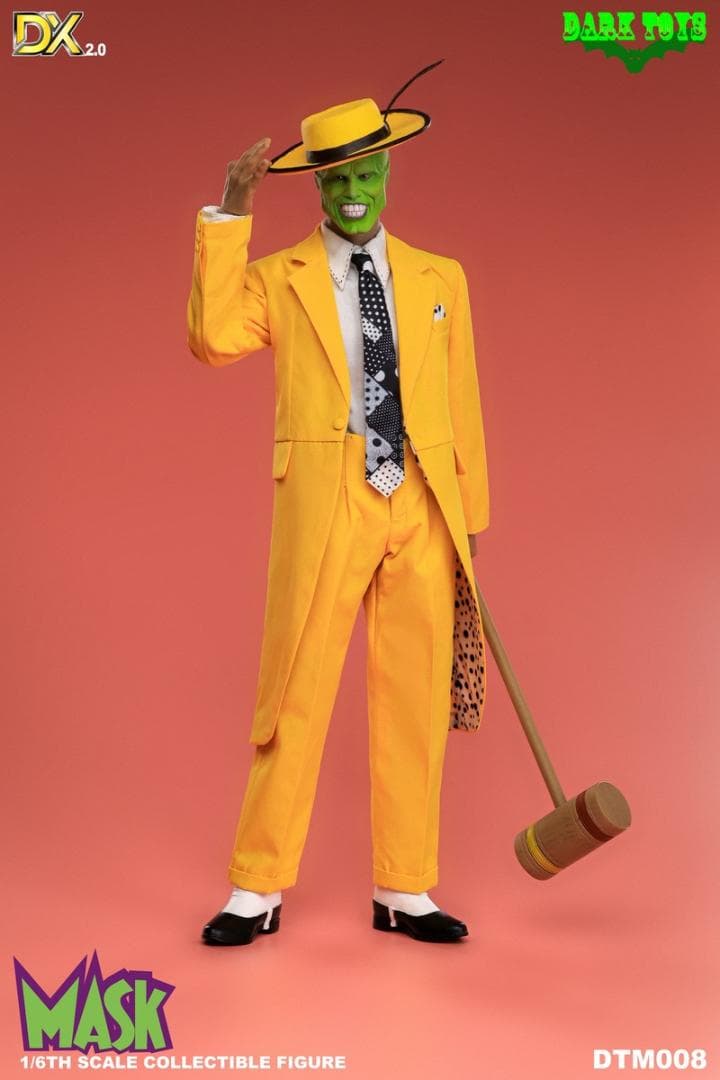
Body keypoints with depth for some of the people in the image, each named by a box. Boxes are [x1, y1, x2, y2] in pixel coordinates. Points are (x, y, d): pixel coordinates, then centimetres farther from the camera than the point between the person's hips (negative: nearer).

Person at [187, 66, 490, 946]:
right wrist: (230, 212, -15)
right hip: (324, 509, -2)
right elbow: (212, 340, -14)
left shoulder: (439, 277, 13)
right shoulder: (278, 278, 6)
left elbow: (462, 407, 13)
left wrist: (468, 525, 11)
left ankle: (403, 891, 21)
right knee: (294, 698, 1)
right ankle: (257, 892, 16)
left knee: (415, 706, 7)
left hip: (423, 515, 3)